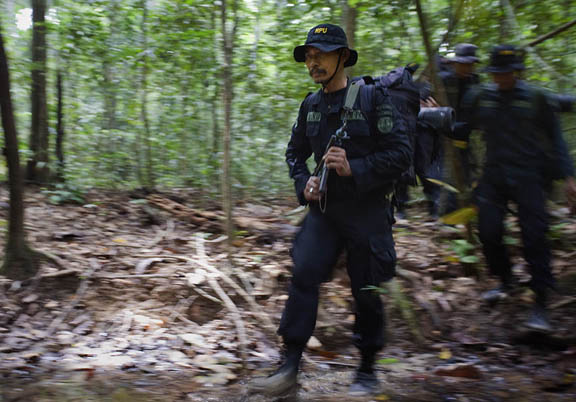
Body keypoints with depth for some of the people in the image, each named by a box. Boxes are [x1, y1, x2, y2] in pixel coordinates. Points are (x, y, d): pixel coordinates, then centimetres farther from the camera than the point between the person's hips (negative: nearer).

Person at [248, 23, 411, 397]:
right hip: (324, 209, 4)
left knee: (367, 292, 4)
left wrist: (354, 169, -21)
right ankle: (290, 367, -4)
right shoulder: (311, 106, 8)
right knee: (303, 276, -9)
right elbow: (295, 153, 21)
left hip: (367, 211, -4)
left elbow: (401, 153, -12)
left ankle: (367, 371, 23)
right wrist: (304, 182, 2)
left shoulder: (373, 97, -9)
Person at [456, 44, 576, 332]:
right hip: (493, 176, 3)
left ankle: (541, 304, -2)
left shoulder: (535, 98, -1)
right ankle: (506, 282, 28)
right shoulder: (479, 97, 5)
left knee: (534, 237, -9)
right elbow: (460, 131, 13)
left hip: (528, 178, -3)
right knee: (488, 232, 1)